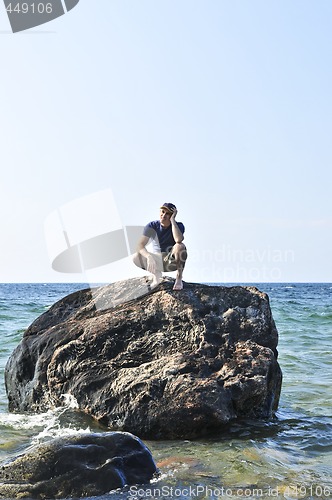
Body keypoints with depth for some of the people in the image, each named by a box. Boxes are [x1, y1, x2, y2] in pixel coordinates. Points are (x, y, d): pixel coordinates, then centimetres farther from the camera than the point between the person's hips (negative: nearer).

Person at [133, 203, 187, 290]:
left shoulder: (178, 226, -13)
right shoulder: (152, 226, -10)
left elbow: (178, 240, -38)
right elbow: (140, 246, -21)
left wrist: (172, 220, -30)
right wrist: (149, 256, -42)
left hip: (172, 262, -2)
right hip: (157, 262, 2)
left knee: (180, 246, -34)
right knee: (136, 258, -25)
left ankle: (179, 278, -14)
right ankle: (156, 274, 4)